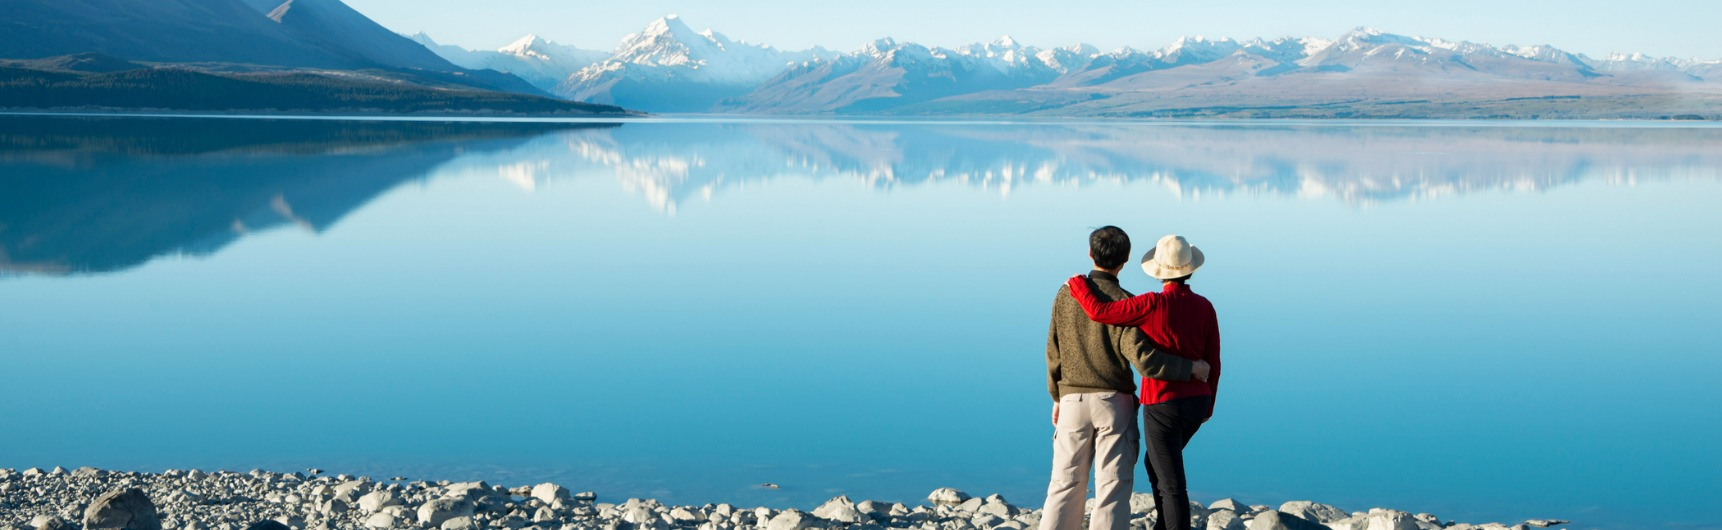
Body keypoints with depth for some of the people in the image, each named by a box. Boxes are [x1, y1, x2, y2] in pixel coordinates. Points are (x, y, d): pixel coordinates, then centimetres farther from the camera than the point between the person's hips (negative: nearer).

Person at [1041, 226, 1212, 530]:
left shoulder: (1067, 293, 1)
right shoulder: (1123, 301, -11)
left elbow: (1054, 351, 7)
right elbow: (1143, 359, -19)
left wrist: (1057, 396, 18)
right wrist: (1190, 368, -9)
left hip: (1073, 400, 4)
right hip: (1113, 401, -3)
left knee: (1066, 482, 9)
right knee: (1113, 484, 2)